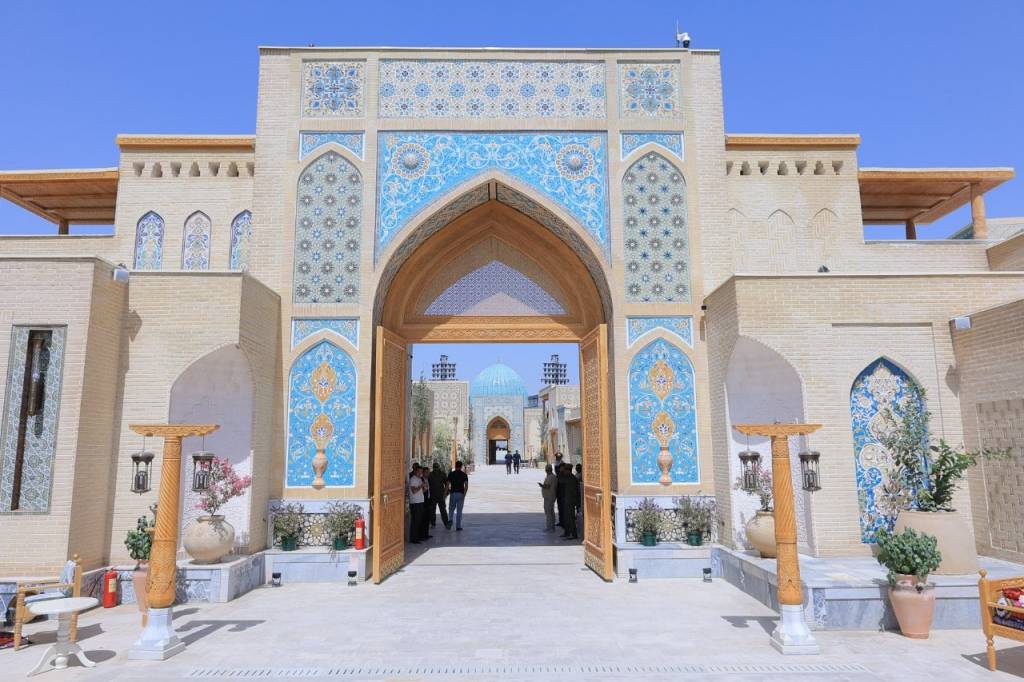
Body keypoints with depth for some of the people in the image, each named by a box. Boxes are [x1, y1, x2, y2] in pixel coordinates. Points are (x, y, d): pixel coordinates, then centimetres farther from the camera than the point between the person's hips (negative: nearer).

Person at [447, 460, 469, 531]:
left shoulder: (451, 474, 1)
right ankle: (458, 526, 5)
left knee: (451, 509, 15)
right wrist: (464, 495, -11)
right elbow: (466, 486, -9)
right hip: (461, 494, 0)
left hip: (453, 493, 0)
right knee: (459, 511, 6)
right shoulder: (464, 474, 1)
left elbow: (448, 485, -2)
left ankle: (450, 520, -11)